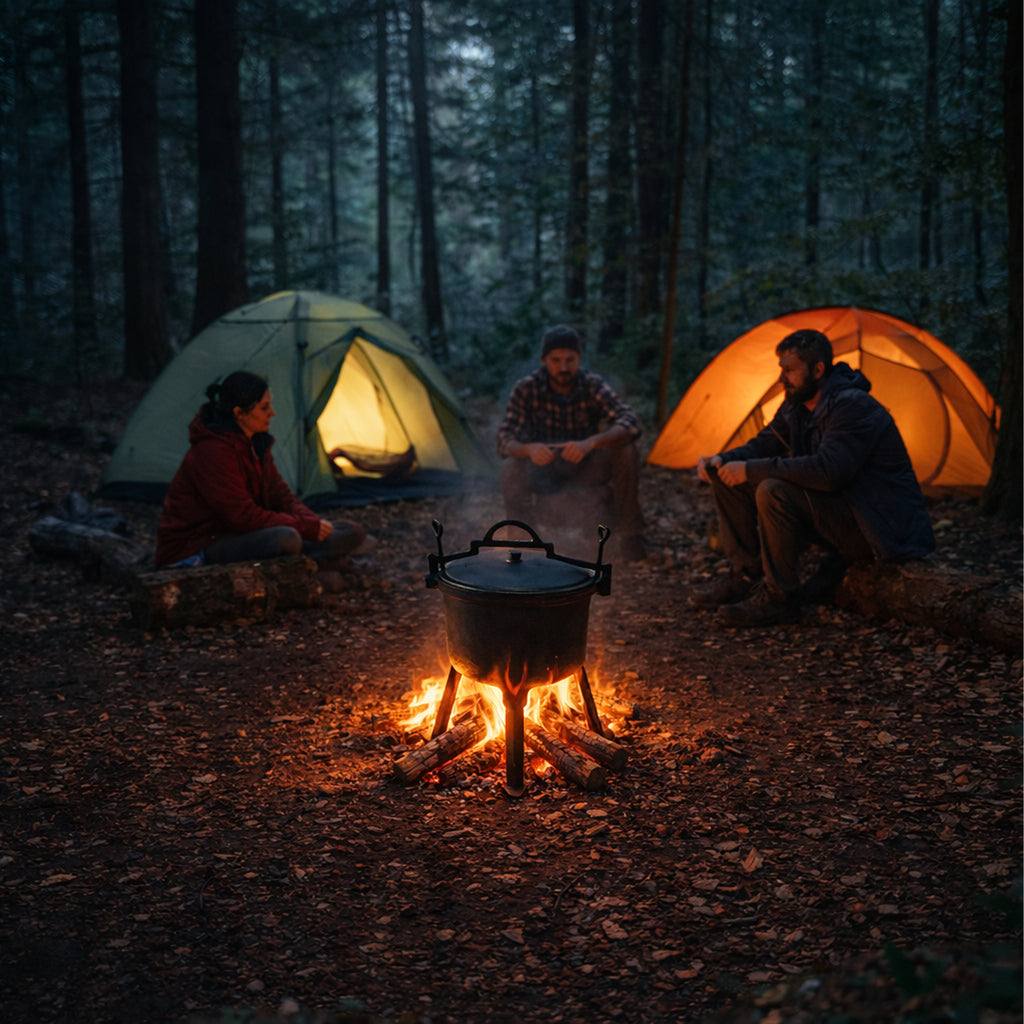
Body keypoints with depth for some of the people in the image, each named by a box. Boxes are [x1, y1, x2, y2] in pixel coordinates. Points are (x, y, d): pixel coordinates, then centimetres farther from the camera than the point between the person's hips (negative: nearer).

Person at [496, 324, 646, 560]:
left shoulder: (593, 386, -16)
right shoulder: (526, 389, -16)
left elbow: (630, 423, -29)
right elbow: (505, 441, -22)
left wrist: (590, 443, -48)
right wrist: (528, 449, -47)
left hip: (585, 468, 1)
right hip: (542, 471, -1)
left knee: (625, 451, -27)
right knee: (511, 468, -34)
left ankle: (625, 533, -13)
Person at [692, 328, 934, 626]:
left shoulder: (853, 407, -23)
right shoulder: (797, 405, 6)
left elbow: (828, 471, -35)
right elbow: (764, 444, 14)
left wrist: (751, 470, -30)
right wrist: (722, 460, -8)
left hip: (879, 529, -9)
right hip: (838, 510, 9)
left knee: (774, 492, -33)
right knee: (731, 479, 0)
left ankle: (779, 598, -19)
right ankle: (747, 577, 3)